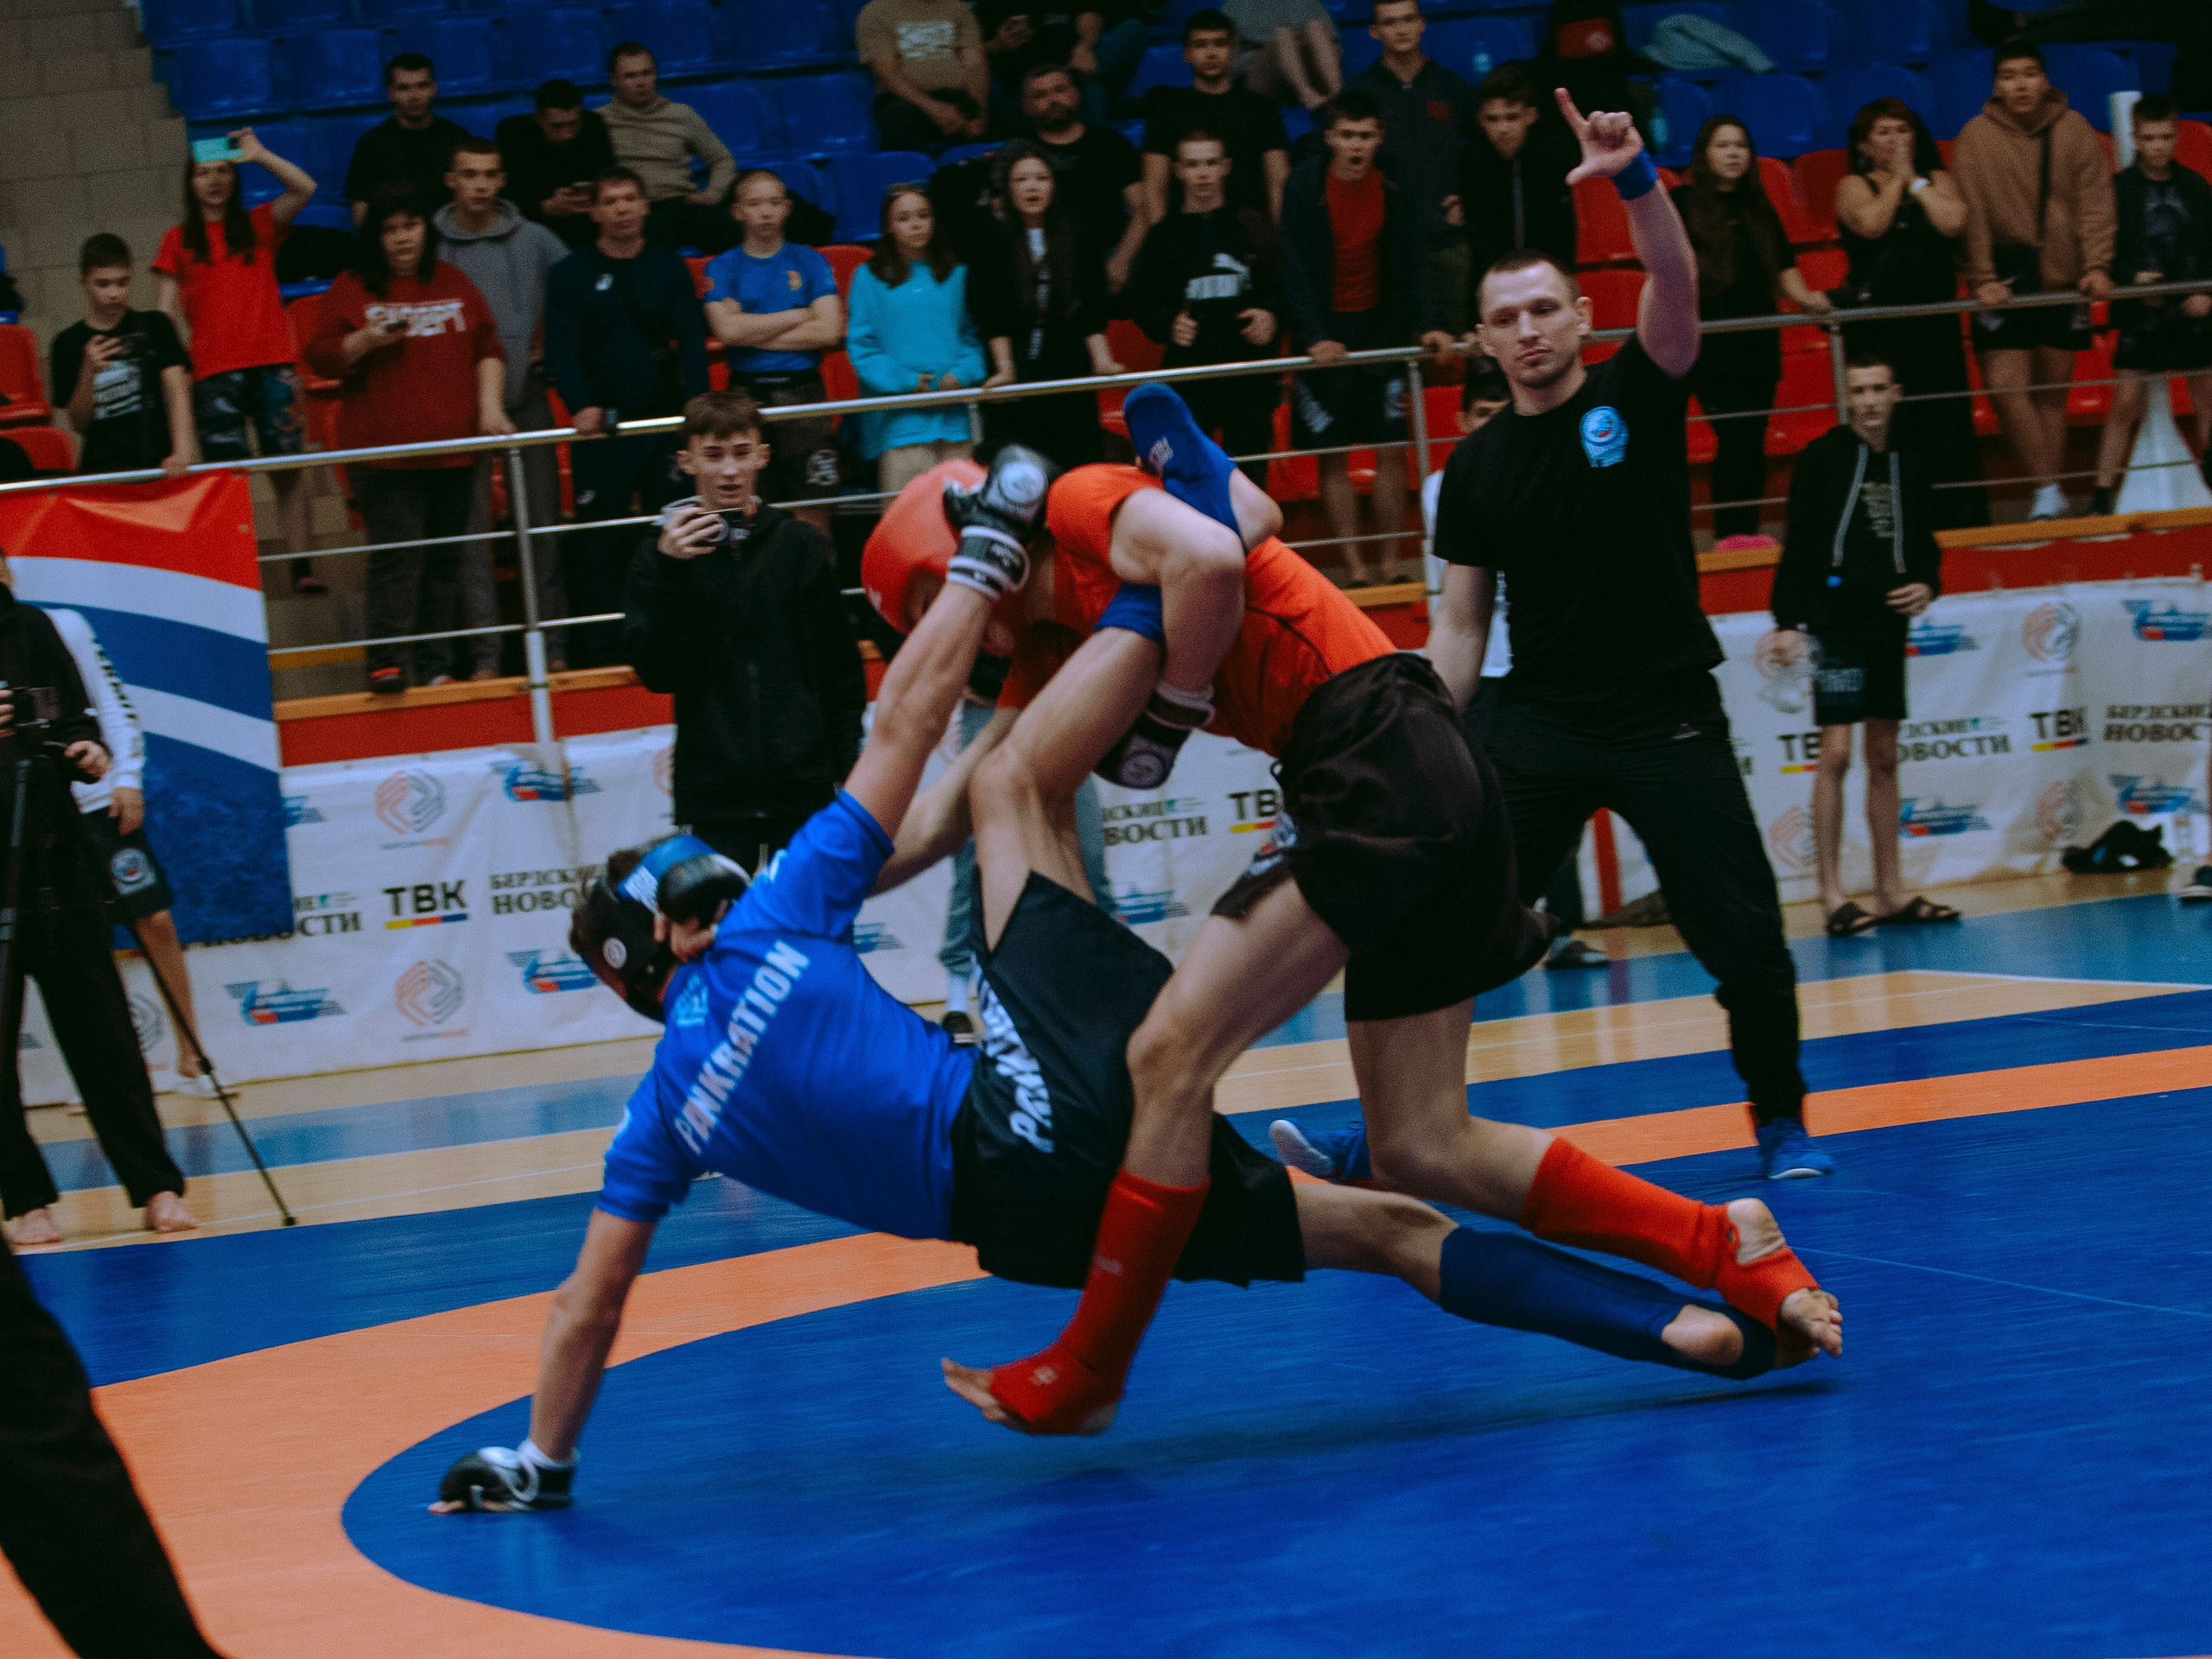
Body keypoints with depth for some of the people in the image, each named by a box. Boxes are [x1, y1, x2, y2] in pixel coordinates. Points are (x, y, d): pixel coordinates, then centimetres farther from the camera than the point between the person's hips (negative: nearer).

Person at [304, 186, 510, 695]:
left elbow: (487, 347, 15)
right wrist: (366, 340, -16)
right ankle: (387, 659, -15)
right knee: (396, 556, -13)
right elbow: (320, 357, 1)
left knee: (443, 561, 6)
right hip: (384, 454, -4)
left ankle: (435, 665, 12)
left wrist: (490, 404, 3)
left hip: (452, 449, 4)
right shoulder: (352, 290, 4)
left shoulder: (453, 284, 14)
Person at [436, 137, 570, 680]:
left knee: (542, 522, 3)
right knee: (470, 530, -2)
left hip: (526, 396, 2)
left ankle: (552, 645, 9)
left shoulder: (533, 240, 5)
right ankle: (483, 650, 2)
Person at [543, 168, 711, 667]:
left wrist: (694, 401, -18)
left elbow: (691, 340, 0)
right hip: (602, 426, -2)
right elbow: (561, 350, -6)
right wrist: (580, 406, -24)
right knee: (599, 542, -1)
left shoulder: (670, 269, 9)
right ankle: (597, 653, 3)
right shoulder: (571, 275, 4)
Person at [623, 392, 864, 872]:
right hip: (714, 792, -1)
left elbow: (843, 671, 10)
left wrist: (849, 766, 3)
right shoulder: (659, 554, 3)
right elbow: (655, 671, -5)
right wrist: (668, 571, -14)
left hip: (804, 784, 1)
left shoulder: (803, 545, 7)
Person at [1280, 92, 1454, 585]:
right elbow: (1296, 271, -14)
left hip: (1380, 328, 2)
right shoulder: (1304, 189, -11)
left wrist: (1426, 325, -18)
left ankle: (1388, 562, 7)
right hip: (1328, 336, -2)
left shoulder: (1394, 191, -3)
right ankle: (1356, 567, 5)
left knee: (1392, 449, 0)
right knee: (1334, 456, 0)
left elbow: (1411, 263, -4)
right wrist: (1313, 338, -25)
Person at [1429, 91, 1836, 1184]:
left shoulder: (1635, 395, -1)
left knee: (1744, 935, -4)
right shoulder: (1476, 465, 7)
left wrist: (1636, 179, -37)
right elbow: (1460, 623, 11)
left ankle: (1781, 1121, 15)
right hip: (1542, 726, 2)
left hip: (1667, 716, -2)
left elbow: (1676, 280, -20)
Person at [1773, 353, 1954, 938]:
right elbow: (1797, 545, -5)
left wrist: (1927, 584, -1)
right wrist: (1788, 620, -12)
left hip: (1887, 624, 5)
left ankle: (1890, 892, 16)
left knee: (1884, 757, 10)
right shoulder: (1822, 458, -3)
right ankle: (1832, 898, -8)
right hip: (1835, 622, -5)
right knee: (1835, 754, -9)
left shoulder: (1909, 466, 11)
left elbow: (1926, 544, 20)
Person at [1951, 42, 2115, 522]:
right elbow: (1970, 213, -8)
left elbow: (2094, 202, -1)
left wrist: (2096, 265, -12)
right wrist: (1982, 279, -15)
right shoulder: (1977, 137, -5)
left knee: (2053, 390, 10)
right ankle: (2047, 490, -5)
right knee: (2005, 385, -13)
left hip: (2063, 281, 2)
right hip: (2006, 281, -2)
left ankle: (2051, 492, 21)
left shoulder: (2073, 130, 1)